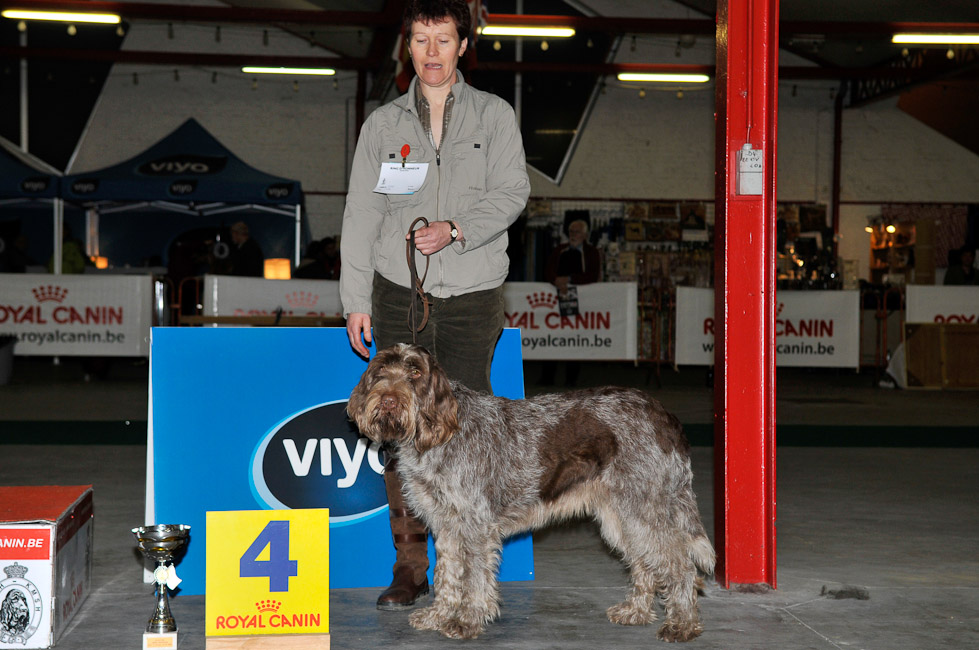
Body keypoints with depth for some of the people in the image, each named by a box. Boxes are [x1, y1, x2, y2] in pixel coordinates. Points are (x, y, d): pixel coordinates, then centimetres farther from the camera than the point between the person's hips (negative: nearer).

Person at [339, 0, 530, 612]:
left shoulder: (494, 114, 9)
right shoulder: (383, 123, 12)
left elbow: (512, 191, -1)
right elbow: (361, 213, 9)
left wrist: (455, 229, -18)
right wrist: (356, 298, 3)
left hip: (473, 294, -1)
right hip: (400, 293, 1)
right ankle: (410, 566, 6)